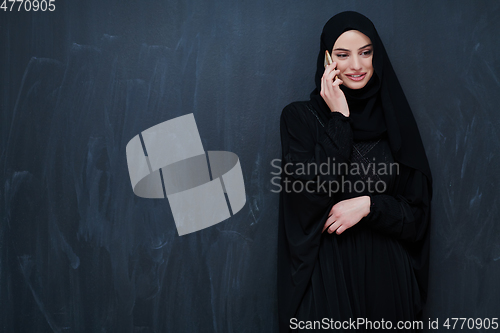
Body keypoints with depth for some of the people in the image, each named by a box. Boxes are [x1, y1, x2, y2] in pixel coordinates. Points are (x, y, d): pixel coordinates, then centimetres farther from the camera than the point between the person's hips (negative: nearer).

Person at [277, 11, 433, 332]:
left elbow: (417, 215, 3)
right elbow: (311, 197, -16)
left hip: (387, 271, 3)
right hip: (327, 272, -2)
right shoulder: (300, 117, -2)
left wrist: (368, 205, -14)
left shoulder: (395, 121, 5)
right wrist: (340, 120, -13)